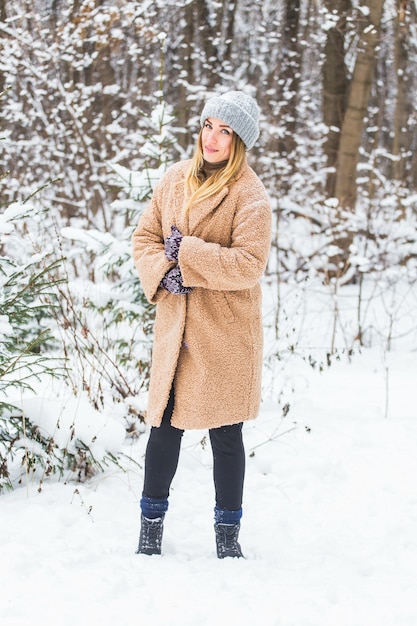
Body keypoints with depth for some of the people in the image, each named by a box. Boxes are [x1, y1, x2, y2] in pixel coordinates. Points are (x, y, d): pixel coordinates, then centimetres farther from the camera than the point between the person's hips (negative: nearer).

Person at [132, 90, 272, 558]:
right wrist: (162, 273, -7)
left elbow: (249, 264, -17)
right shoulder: (175, 179, 8)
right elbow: (145, 237, 12)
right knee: (164, 424, 6)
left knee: (224, 431, 5)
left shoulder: (250, 197, -9)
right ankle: (151, 524, 21)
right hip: (175, 324, 4)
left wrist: (187, 253, -17)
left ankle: (227, 533, 19)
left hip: (226, 331, -4)